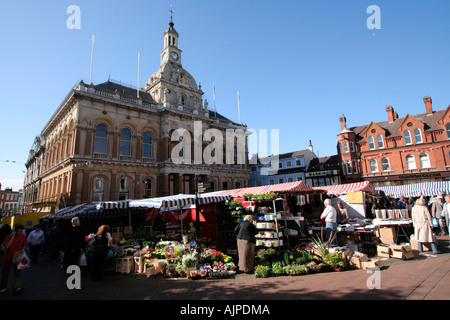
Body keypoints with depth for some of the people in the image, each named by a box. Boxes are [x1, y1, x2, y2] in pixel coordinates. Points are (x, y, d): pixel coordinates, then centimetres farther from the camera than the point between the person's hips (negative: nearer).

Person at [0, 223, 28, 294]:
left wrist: (22, 250, -8)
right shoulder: (9, 237, -12)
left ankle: (16, 288, -11)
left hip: (17, 257, 0)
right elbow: (7, 246, -28)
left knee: (17, 272, -9)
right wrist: (13, 237, -29)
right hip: (8, 257, 0)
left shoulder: (23, 237, -4)